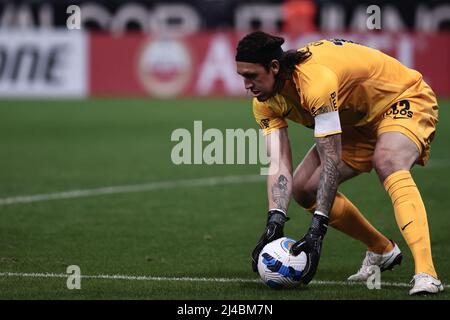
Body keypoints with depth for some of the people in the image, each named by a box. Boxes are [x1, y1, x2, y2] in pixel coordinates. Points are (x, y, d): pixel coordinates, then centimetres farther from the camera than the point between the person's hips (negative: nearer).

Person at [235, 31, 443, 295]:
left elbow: (331, 161, -38)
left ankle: (426, 274, -47)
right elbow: (279, 165, -19)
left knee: (387, 162, -39)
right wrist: (275, 222, -34)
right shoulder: (266, 101, -13)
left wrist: (317, 228, -39)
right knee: (303, 189, 0)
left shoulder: (316, 80, -38)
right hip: (357, 121, 9)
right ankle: (382, 250, 19)